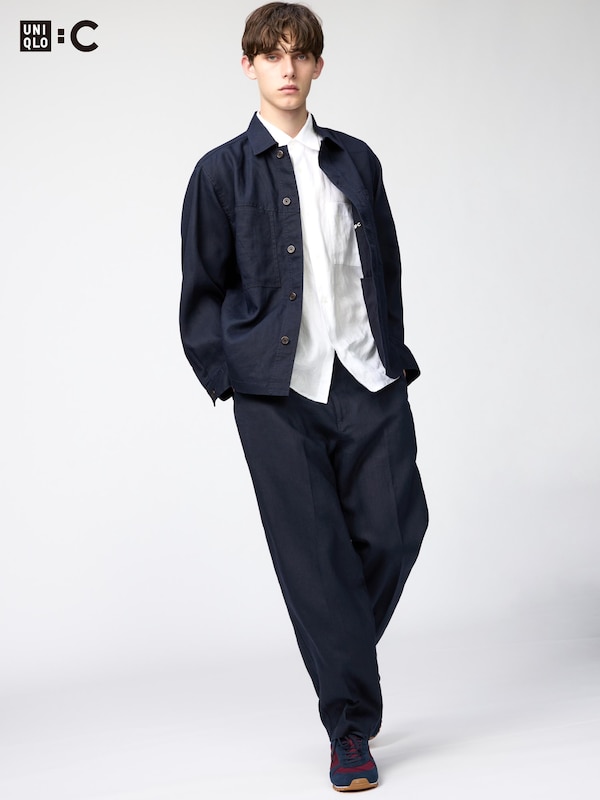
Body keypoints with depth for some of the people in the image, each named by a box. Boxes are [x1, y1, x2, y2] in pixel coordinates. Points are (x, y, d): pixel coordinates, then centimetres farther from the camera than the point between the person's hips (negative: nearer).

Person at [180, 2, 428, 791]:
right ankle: (350, 724, 10)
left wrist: (394, 358, 8)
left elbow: (386, 267, 17)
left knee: (395, 526, -1)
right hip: (278, 392, -3)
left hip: (367, 379, 3)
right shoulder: (221, 172, 5)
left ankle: (345, 656, 27)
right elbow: (202, 292, 6)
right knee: (315, 555, -2)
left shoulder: (355, 160, 14)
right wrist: (230, 379, -2)